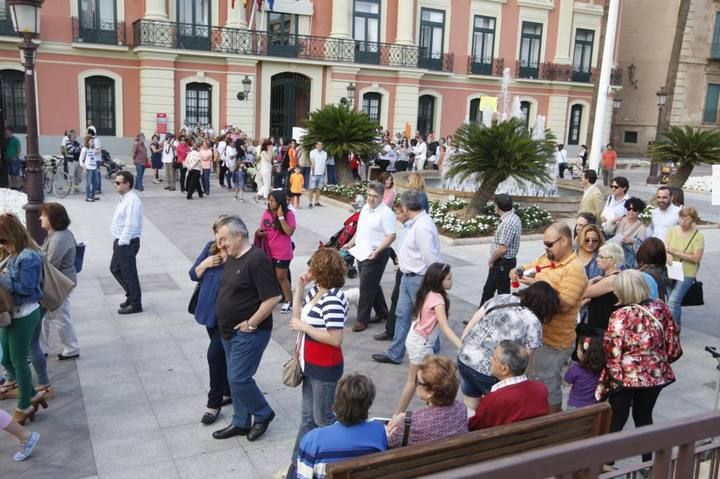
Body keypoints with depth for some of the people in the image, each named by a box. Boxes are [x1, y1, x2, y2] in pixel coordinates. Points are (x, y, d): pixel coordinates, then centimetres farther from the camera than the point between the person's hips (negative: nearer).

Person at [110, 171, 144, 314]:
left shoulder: (132, 201, -21)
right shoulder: (124, 199, 10)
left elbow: (130, 225, -25)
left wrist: (122, 242, -20)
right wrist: (118, 242, 13)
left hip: (127, 243, -10)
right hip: (120, 241, 10)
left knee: (129, 273, 1)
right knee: (115, 269, 20)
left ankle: (135, 304, 15)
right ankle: (131, 295, 33)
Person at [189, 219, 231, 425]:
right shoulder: (210, 247, 1)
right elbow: (193, 274, 6)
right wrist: (205, 264, -12)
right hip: (209, 311, 7)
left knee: (215, 355, -6)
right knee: (222, 354, 19)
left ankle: (214, 404, 10)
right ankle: (228, 392, 36)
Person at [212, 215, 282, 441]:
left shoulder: (256, 259, -20)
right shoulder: (232, 258, 8)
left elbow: (273, 297, -25)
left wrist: (251, 323, -19)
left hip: (249, 332, -9)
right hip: (229, 331, 9)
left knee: (239, 379, -6)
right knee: (235, 379, 15)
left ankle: (263, 414, 16)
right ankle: (241, 423, 28)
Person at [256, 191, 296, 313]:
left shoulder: (288, 214, -13)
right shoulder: (266, 213, 2)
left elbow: (289, 232, -22)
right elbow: (262, 228, 14)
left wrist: (281, 216, -24)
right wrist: (258, 233, -9)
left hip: (282, 253, -5)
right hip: (267, 250, 5)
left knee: (281, 277, 4)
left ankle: (288, 301, 19)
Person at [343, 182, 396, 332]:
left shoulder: (386, 213, -17)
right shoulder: (365, 207, 9)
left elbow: (391, 236, -20)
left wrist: (377, 251, -28)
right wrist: (351, 243, 17)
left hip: (375, 255, -8)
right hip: (362, 253, 8)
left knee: (366, 287, -3)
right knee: (372, 285, 17)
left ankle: (362, 319, 7)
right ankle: (382, 312, 32)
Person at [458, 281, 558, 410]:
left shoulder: (501, 298, 5)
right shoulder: (534, 323, -10)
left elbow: (471, 324, 8)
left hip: (464, 358, 5)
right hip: (489, 372, -5)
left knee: (470, 406, 24)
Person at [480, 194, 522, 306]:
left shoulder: (508, 222, -25)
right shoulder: (512, 217, 7)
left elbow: (502, 248, -27)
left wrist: (491, 260, -9)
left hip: (503, 263, -10)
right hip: (501, 262, 10)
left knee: (503, 292, 5)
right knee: (488, 289, 20)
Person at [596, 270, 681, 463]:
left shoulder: (621, 315, -18)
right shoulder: (661, 307, -3)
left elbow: (612, 351, -17)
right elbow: (672, 341, 5)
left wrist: (610, 377, -5)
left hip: (625, 376, -5)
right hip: (656, 374, 5)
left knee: (616, 421, 10)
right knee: (644, 416, 21)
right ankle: (647, 463, 31)